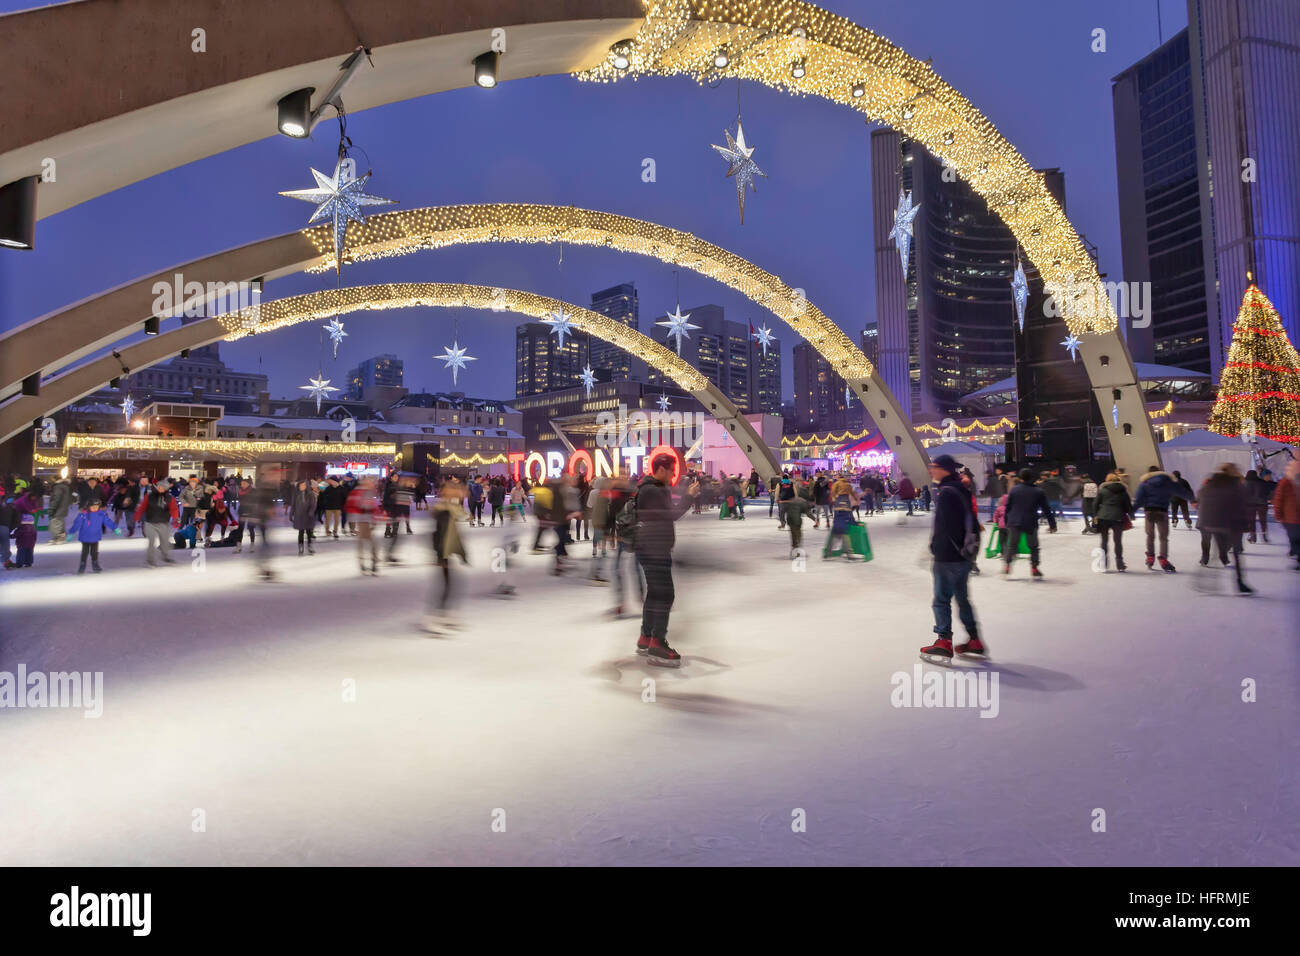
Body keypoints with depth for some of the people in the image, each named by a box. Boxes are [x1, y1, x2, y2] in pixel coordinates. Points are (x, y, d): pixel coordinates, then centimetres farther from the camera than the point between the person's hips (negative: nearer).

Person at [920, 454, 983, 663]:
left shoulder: (946, 492, -16)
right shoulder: (962, 490, 13)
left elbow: (942, 527, -21)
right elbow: (971, 522, 19)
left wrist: (936, 551, -17)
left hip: (948, 557, -9)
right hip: (964, 555, 9)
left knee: (942, 600, -1)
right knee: (962, 598, 17)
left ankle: (944, 644, 1)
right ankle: (975, 642, 23)